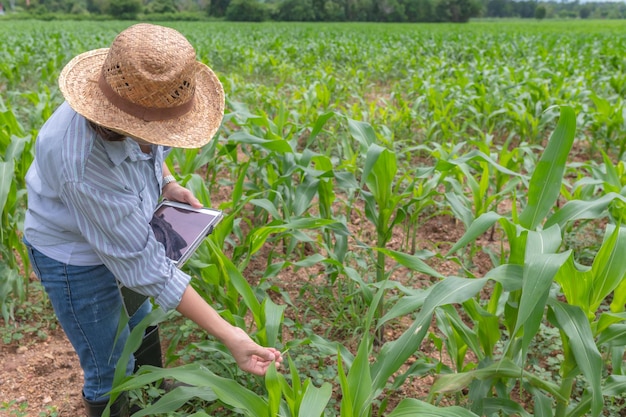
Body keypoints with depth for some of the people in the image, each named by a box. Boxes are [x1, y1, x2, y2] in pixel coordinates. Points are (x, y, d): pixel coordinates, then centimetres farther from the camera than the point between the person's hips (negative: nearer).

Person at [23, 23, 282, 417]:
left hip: (122, 232, 7)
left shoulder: (139, 95, -21)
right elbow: (144, 266, -34)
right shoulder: (86, 167, -41)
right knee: (111, 372, 12)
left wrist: (168, 184, -8)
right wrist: (227, 334, -33)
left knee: (141, 331, 27)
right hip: (76, 256, -7)